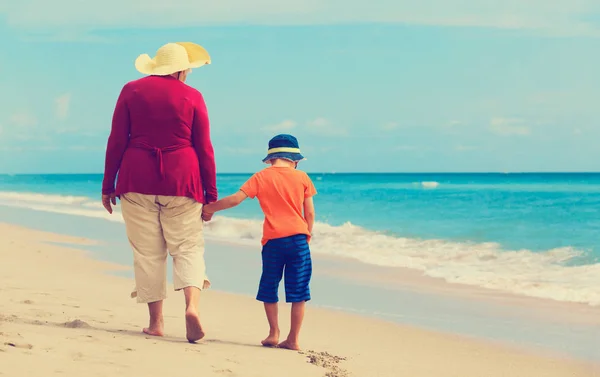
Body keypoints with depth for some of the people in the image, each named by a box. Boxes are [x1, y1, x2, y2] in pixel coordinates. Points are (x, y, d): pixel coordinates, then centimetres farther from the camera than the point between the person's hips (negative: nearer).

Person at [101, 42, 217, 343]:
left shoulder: (132, 90, 4)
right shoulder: (191, 97, 3)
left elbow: (116, 141, 2)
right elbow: (204, 149, 2)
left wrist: (108, 185, 8)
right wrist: (210, 193, 8)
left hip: (137, 181, 1)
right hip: (181, 181, -1)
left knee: (147, 251, 6)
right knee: (188, 247, 5)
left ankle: (156, 322, 8)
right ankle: (192, 304, -19)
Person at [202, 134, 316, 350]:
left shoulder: (262, 177, 3)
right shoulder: (302, 177, 5)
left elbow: (235, 199, -5)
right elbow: (310, 213, 4)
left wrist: (209, 208, 5)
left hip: (273, 241, 0)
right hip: (298, 239, 0)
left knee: (269, 288, 15)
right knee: (298, 291, 5)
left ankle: (274, 334, 16)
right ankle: (293, 339, 4)